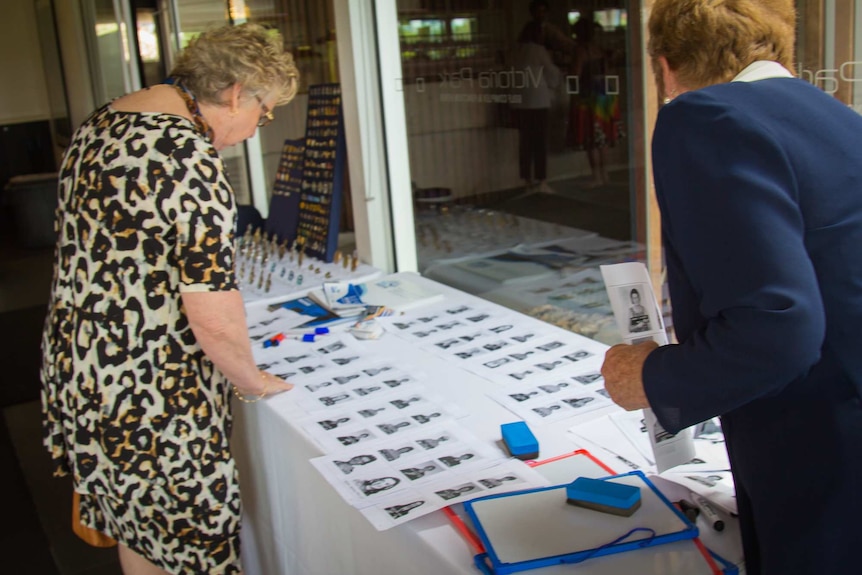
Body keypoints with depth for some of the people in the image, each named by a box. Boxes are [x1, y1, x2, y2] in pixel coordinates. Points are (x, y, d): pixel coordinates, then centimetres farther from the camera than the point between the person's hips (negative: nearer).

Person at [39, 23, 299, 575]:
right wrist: (253, 381, -6)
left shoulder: (98, 124, 6)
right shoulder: (192, 160, -23)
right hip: (151, 390, -9)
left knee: (135, 526, 26)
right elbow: (214, 314, -25)